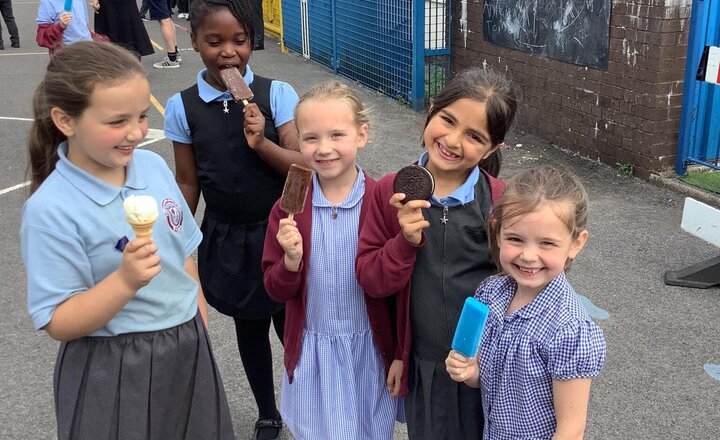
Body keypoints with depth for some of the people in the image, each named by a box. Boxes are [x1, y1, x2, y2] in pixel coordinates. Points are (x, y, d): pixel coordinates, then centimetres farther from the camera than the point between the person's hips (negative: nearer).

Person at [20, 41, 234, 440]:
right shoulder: (51, 210, -20)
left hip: (188, 352, 6)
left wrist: (201, 329, 12)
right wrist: (125, 281, -30)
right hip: (113, 376, -5)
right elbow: (58, 323, -16)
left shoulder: (154, 166, -3)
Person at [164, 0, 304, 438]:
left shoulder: (277, 94, -11)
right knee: (249, 329, 18)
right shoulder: (182, 107, -6)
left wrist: (261, 143, -27)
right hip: (227, 240, 2)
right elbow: (188, 183, 2)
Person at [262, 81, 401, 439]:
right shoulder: (289, 208, -8)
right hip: (312, 352, 1)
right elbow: (277, 290, -3)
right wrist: (292, 259, -23)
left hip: (371, 348, -1)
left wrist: (402, 353, -1)